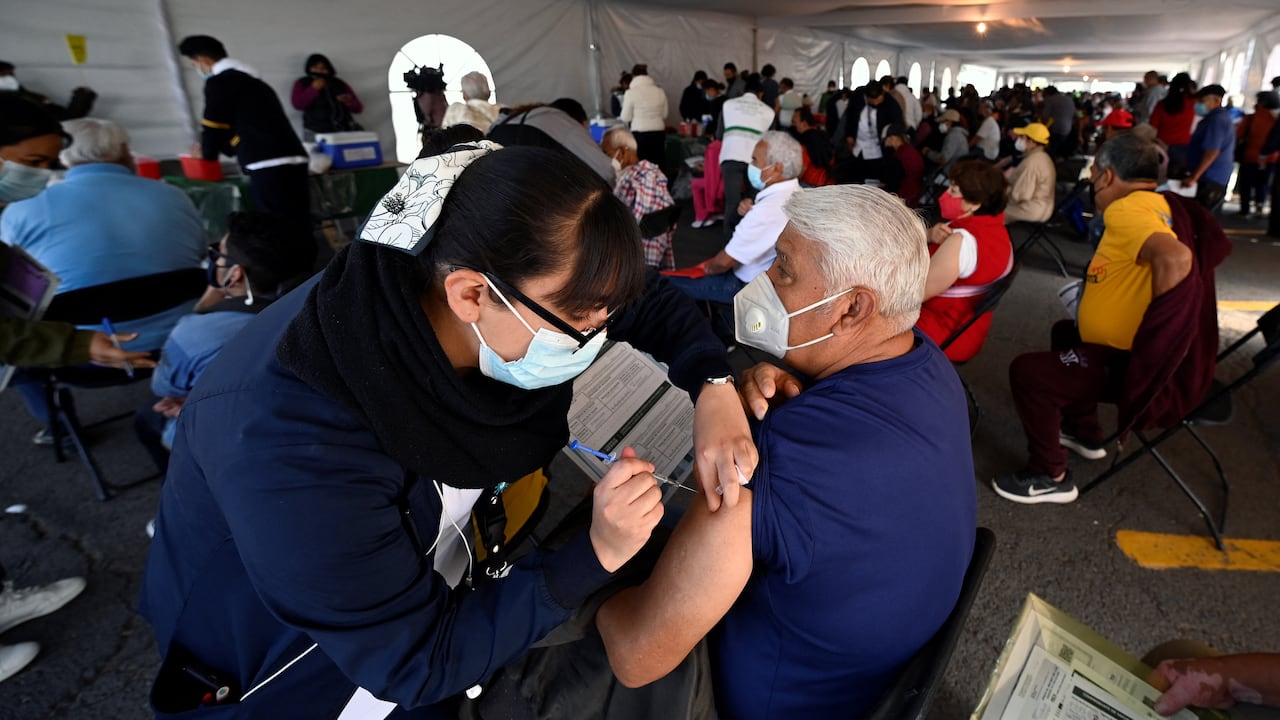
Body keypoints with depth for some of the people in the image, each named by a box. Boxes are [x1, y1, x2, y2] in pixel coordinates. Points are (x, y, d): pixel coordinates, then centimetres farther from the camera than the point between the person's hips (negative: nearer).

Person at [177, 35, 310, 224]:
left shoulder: (219, 82, 0)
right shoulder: (251, 80, 27)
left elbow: (213, 125, 5)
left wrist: (206, 153, 24)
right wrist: (215, 148, 41)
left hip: (269, 167, -8)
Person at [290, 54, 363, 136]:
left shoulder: (340, 84, 13)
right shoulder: (302, 84, 12)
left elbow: (358, 109, 10)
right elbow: (298, 105, -4)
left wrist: (349, 102, -11)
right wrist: (314, 89, -10)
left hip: (344, 128, 2)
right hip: (317, 131, -2)